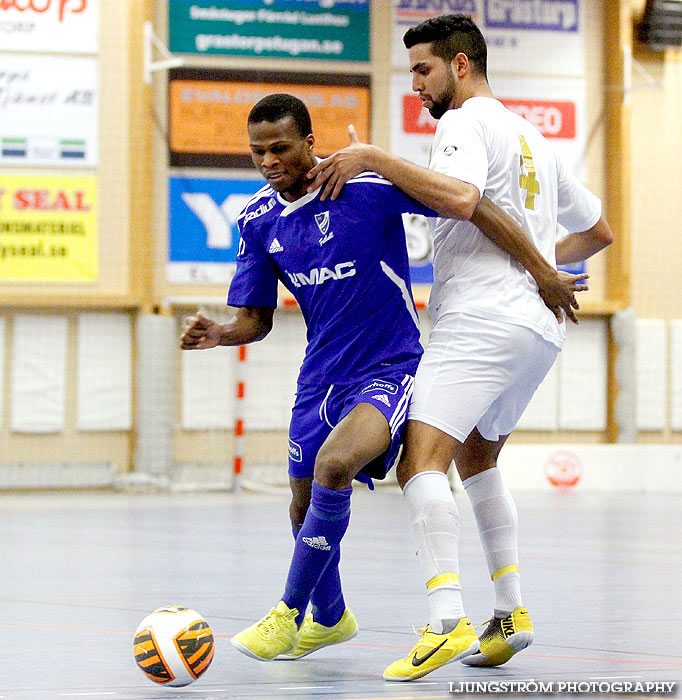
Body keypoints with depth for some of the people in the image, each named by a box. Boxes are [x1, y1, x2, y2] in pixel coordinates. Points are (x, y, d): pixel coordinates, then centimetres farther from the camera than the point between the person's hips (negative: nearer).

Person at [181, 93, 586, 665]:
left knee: (334, 465, -31)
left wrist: (543, 274, -15)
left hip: (391, 369, -6)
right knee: (305, 507, 13)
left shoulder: (366, 186, -19)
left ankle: (290, 613, -16)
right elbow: (256, 321, 8)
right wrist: (218, 334, -15)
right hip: (321, 376, 6)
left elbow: (473, 205, -18)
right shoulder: (258, 221, 0)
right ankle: (330, 618, 42)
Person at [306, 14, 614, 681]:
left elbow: (460, 197, -25)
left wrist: (371, 156, -18)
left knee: (421, 462, -18)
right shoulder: (532, 137, 25)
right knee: (476, 458, 26)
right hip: (543, 326, 10)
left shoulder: (467, 121, -3)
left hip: (482, 319, -10)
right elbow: (598, 230, 33)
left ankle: (447, 623, -34)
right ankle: (511, 613, 19)